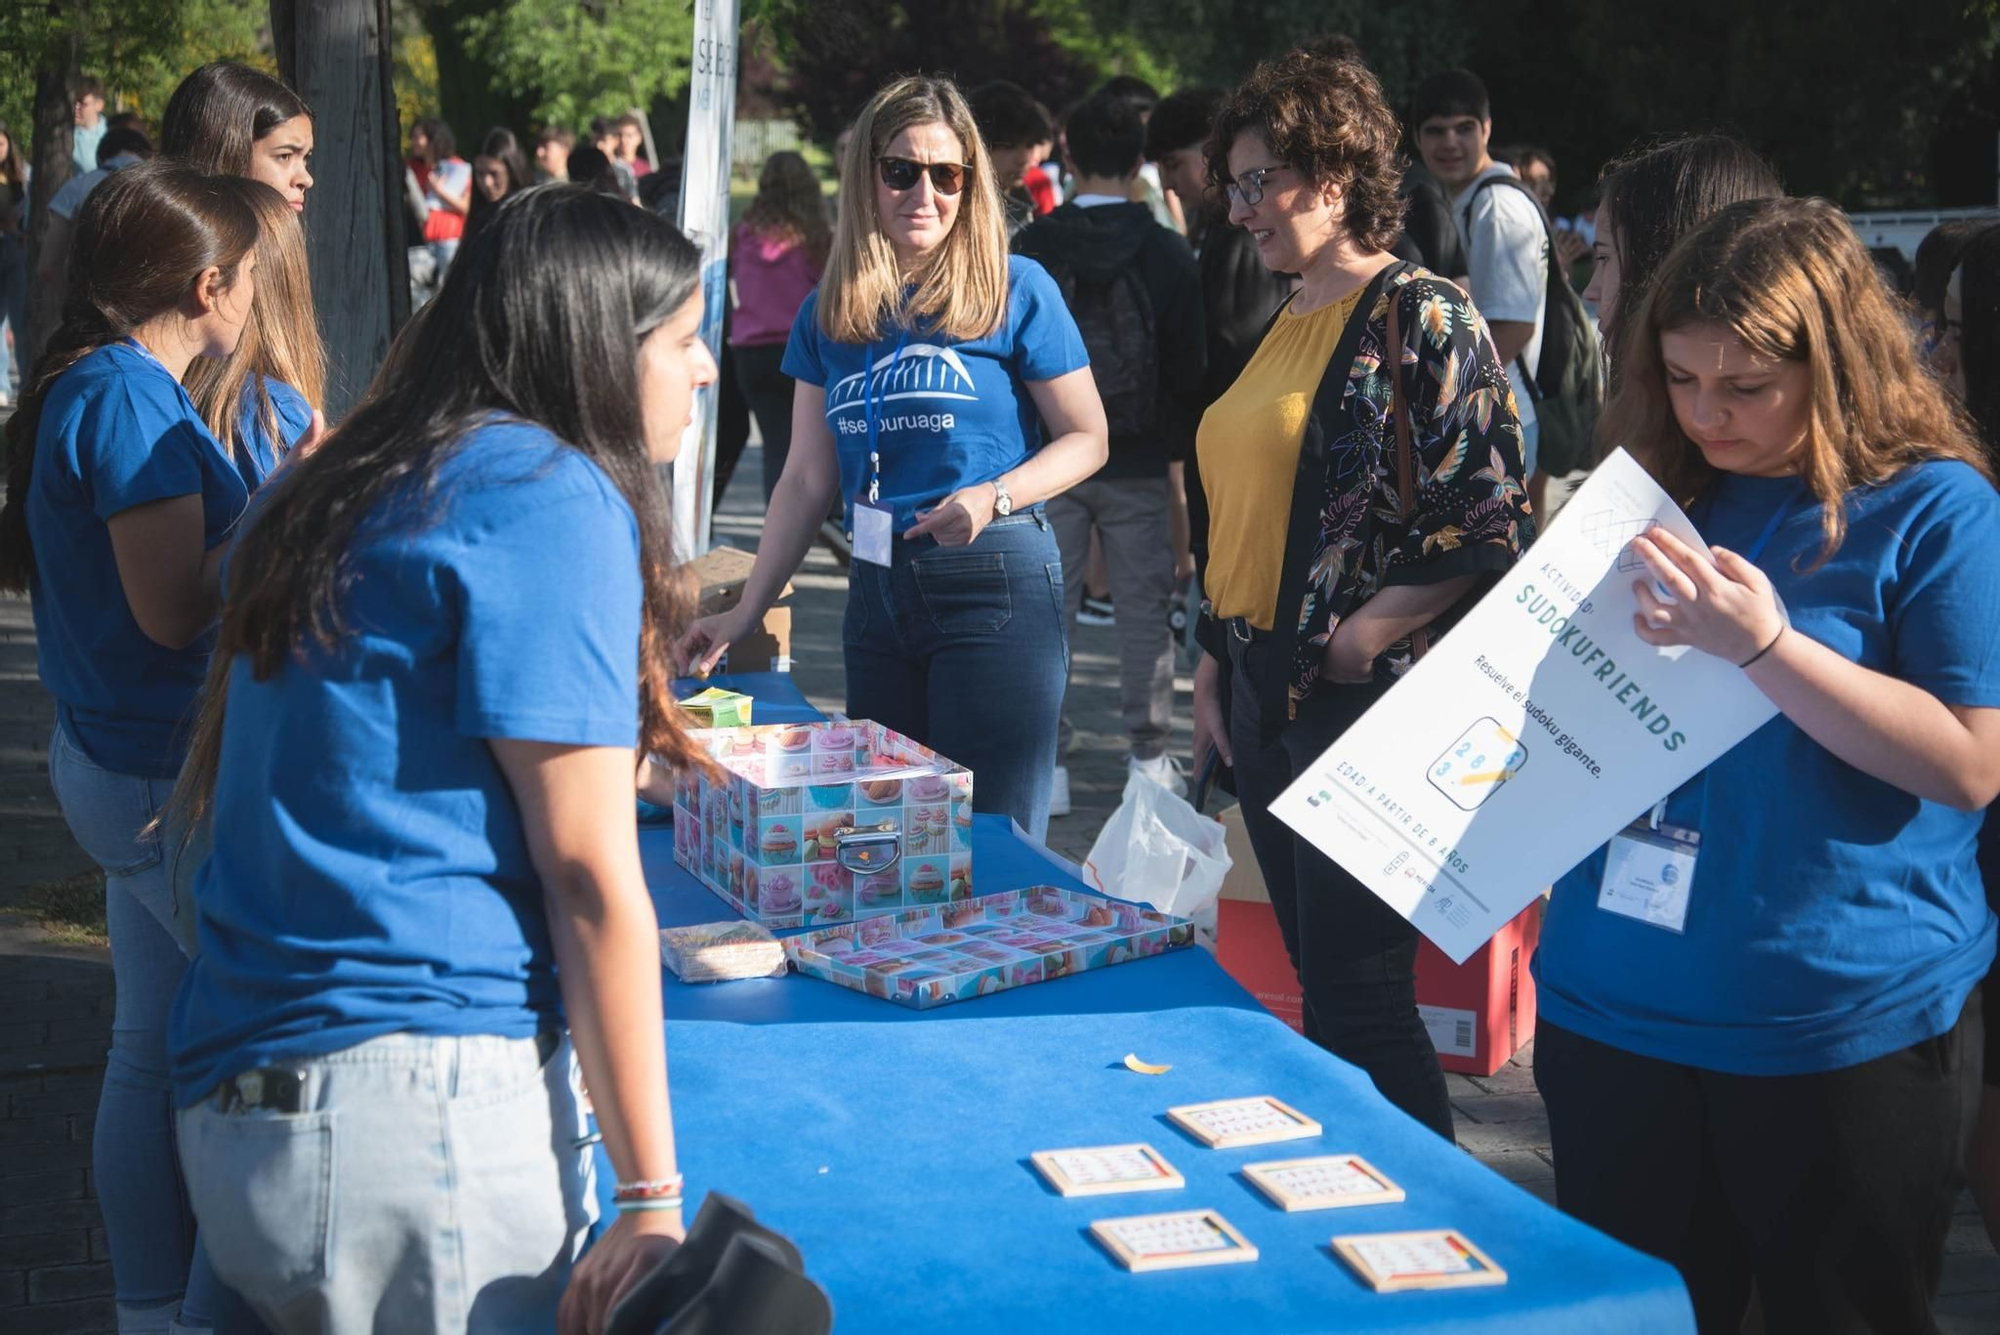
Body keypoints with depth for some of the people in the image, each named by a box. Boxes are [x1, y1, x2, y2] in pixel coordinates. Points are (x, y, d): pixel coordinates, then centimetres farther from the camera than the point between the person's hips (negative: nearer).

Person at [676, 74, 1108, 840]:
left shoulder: (1015, 290, -4)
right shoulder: (829, 313, 9)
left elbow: (1087, 438, -2)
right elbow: (808, 479, 12)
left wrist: (995, 497, -19)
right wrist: (745, 613, 9)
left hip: (994, 584, -5)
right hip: (876, 593, 5)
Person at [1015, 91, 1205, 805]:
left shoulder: (1027, 250, -3)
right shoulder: (1168, 253, -5)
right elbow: (1191, 366, -2)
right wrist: (1183, 440, 11)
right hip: (1138, 464, 0)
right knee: (1146, 609, 7)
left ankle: (1049, 763, 8)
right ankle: (1151, 757, 9)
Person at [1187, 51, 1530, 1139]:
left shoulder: (1420, 315, -11)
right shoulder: (1286, 324, 14)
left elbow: (1488, 519, -17)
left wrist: (1367, 631, -19)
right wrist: (1213, 669, 17)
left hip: (1359, 700, -8)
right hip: (1264, 696, 8)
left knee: (1358, 995, -4)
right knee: (1316, 981, 15)